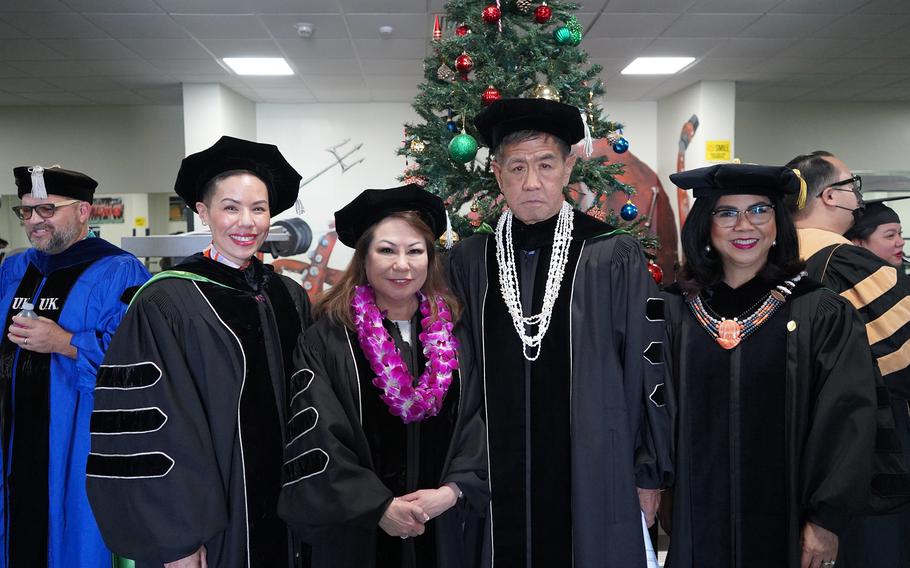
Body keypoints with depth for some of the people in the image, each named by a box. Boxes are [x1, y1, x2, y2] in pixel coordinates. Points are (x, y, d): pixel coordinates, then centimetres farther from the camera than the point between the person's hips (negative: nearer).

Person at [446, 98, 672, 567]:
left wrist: (649, 474, 1)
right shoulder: (468, 261, 2)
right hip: (497, 483, 2)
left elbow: (646, 370, -2)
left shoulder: (614, 257, -6)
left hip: (594, 482, -1)